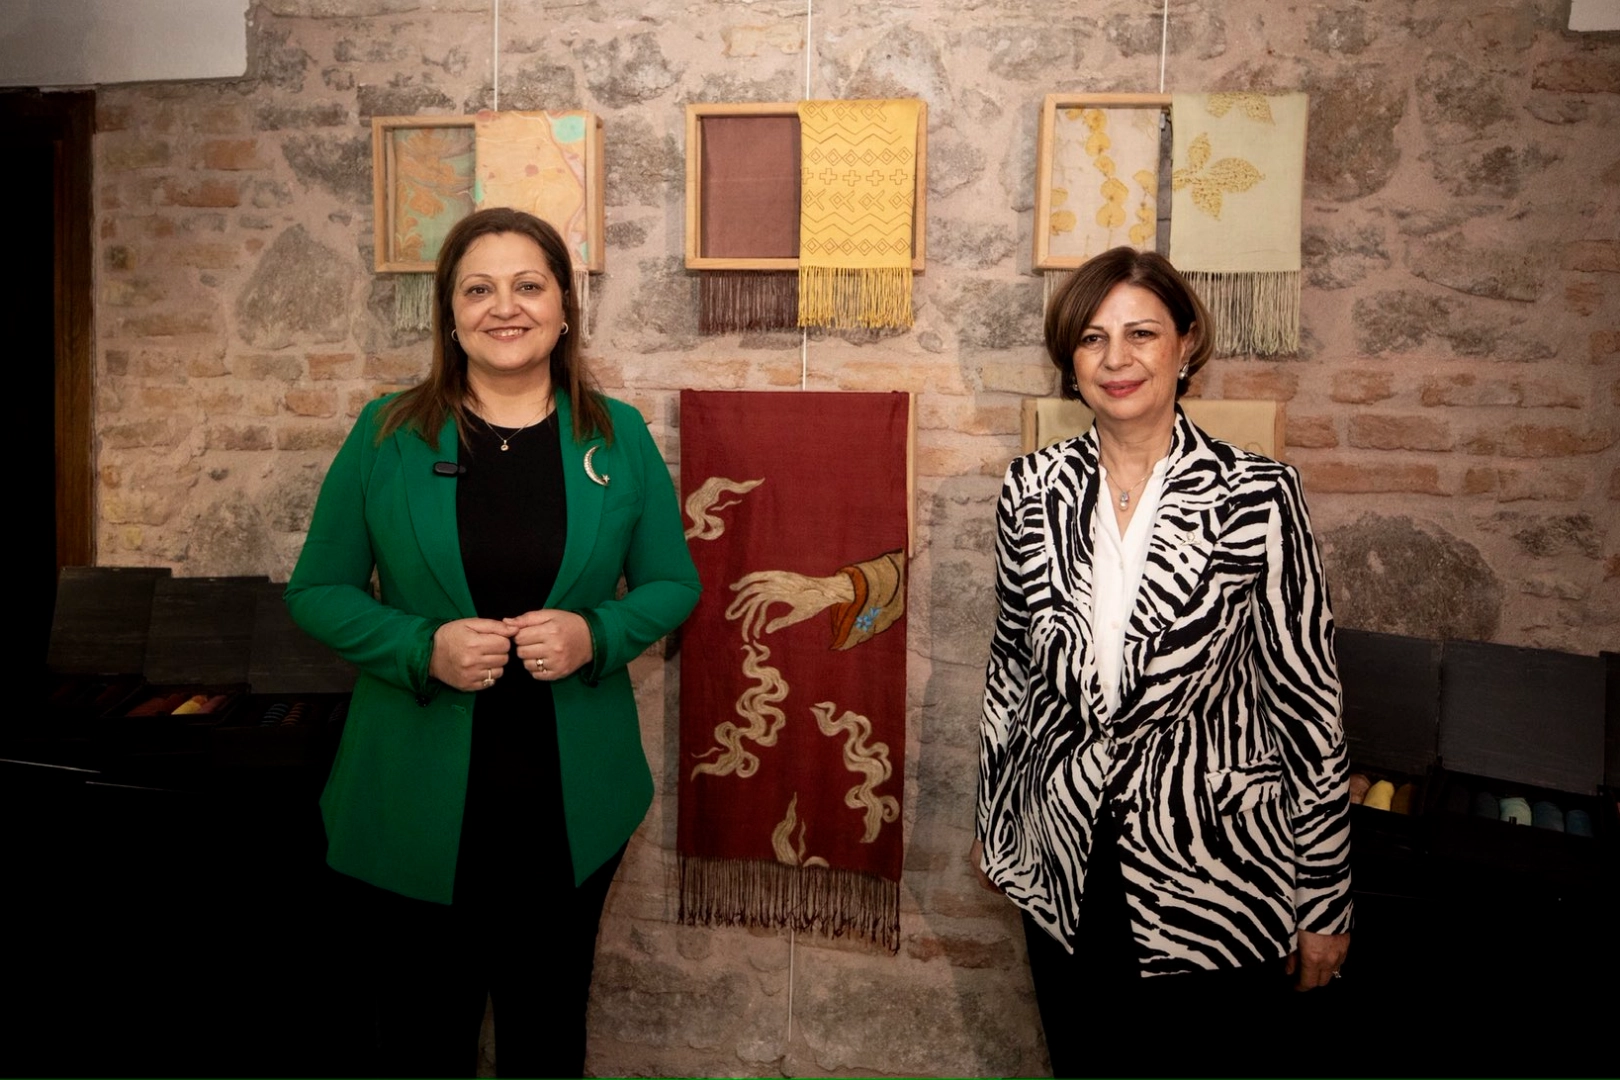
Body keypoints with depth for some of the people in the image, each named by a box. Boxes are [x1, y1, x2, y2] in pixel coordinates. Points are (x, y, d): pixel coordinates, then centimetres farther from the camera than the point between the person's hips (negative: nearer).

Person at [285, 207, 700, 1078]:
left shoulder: (619, 437, 0)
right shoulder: (388, 434, -3)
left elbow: (673, 584, 4)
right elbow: (317, 591, 0)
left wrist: (595, 637, -16)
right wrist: (424, 648, -18)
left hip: (571, 799, 1)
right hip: (419, 799, -1)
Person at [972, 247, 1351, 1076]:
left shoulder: (1256, 495, -13)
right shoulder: (1033, 490, -2)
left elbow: (1307, 698, -9)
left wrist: (1323, 897, -5)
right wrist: (992, 821, 13)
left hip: (1210, 863, -3)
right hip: (1058, 860, 4)